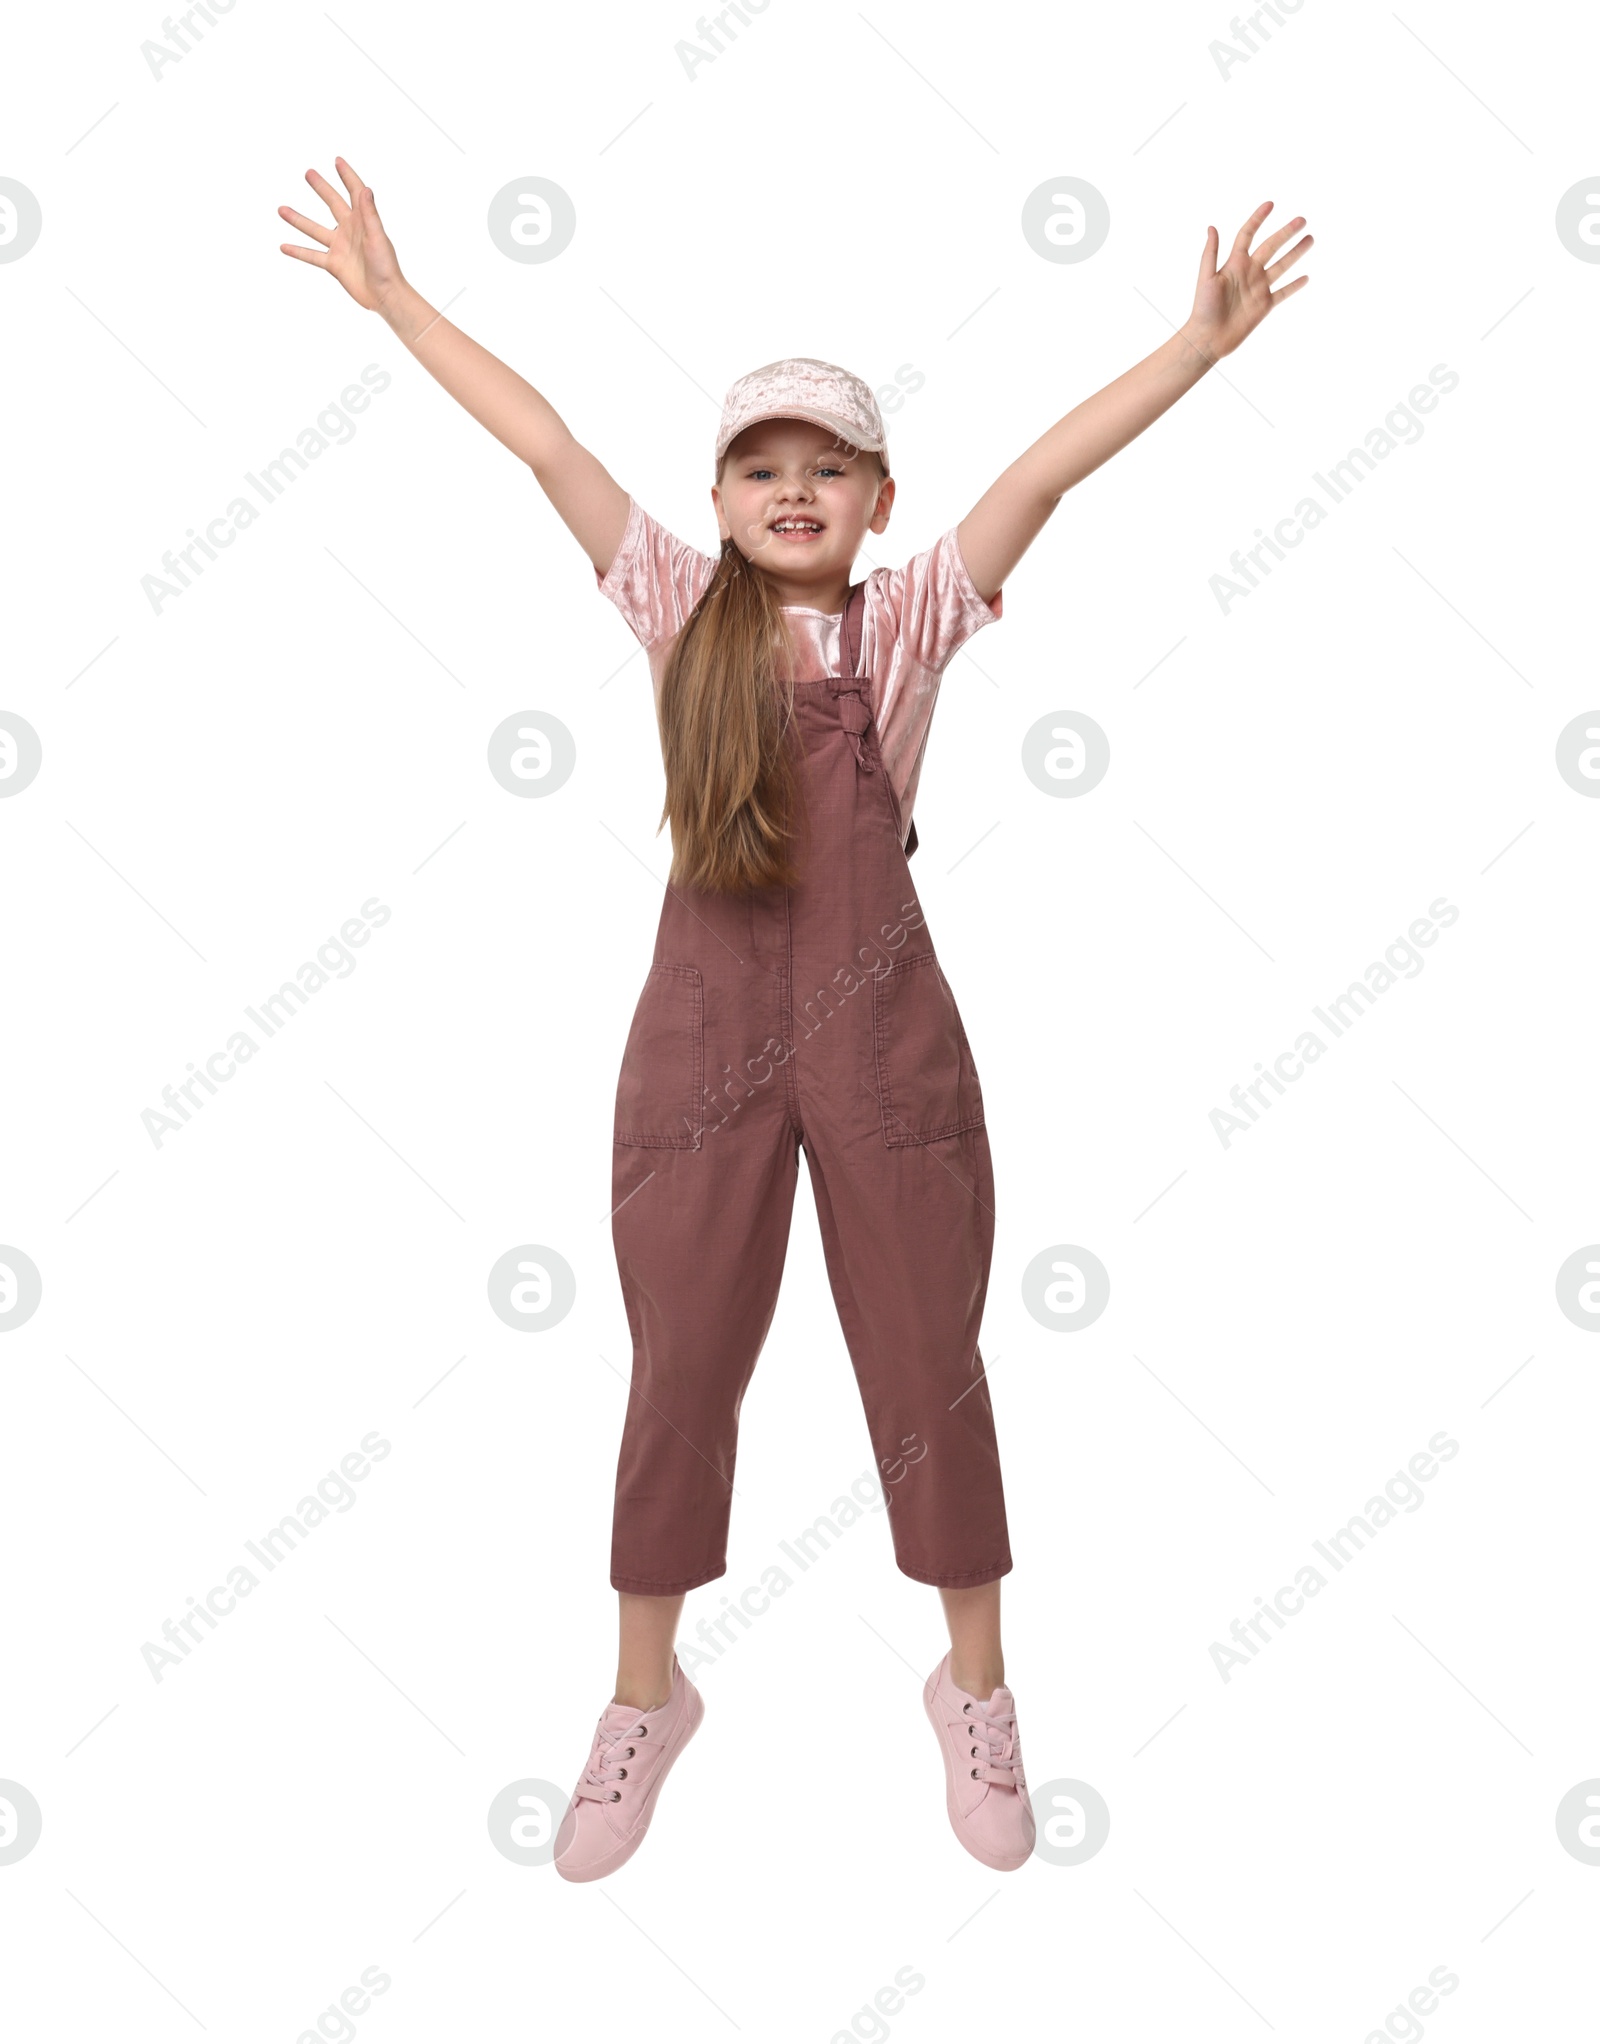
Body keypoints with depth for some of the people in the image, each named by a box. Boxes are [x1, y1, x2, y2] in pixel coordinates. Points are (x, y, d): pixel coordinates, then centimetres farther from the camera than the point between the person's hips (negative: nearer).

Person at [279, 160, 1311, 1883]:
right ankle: (645, 1696, 32)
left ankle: (977, 1690, 32)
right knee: (680, 1370, 12)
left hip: (882, 1030, -1)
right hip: (703, 1031, 1)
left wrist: (1199, 344, -11)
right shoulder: (677, 607, 5)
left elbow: (1049, 468, -5)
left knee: (929, 1365, 11)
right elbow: (545, 444, 3)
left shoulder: (910, 616, 3)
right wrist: (393, 300, 5)